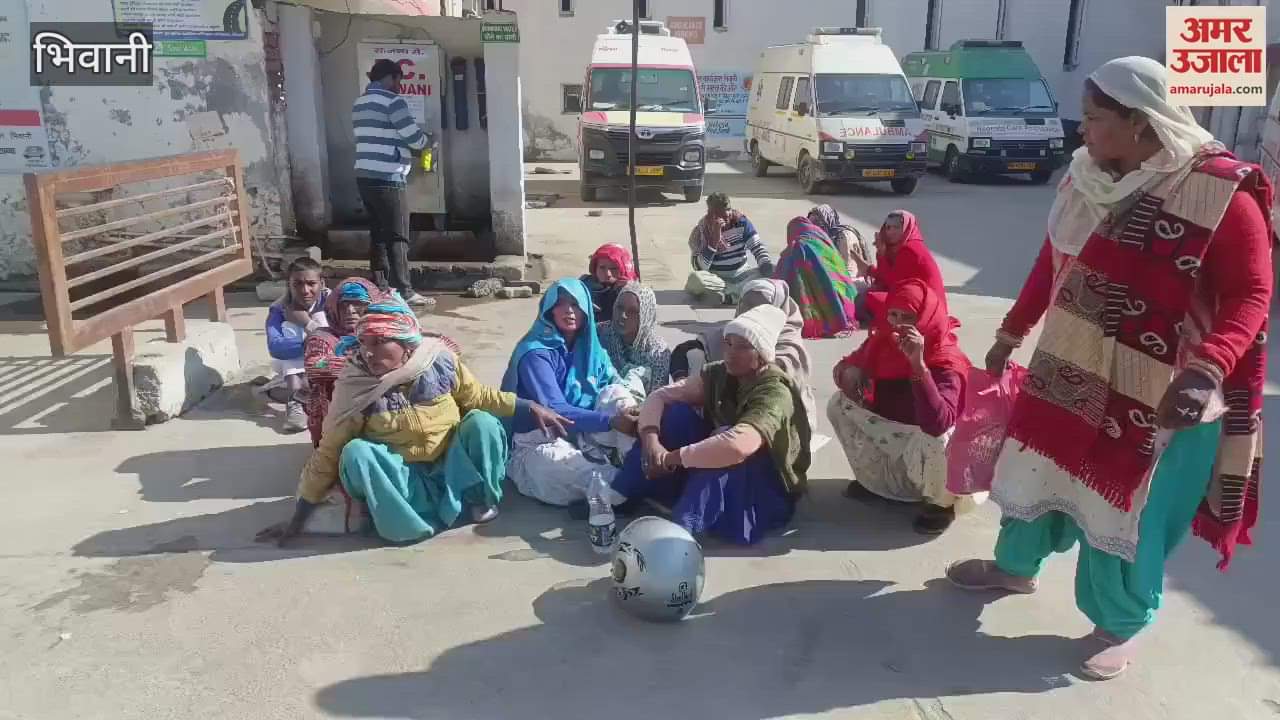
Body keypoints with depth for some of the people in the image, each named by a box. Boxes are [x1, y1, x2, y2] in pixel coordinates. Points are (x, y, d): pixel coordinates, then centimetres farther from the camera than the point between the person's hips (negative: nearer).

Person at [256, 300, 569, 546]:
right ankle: (419, 520, -18)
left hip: (453, 466, 1)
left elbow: (479, 397, 3)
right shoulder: (354, 387, -17)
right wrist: (298, 519, -7)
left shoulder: (440, 362, -16)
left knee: (481, 421, -24)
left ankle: (480, 498, -2)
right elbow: (327, 455, -9)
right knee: (355, 453, -28)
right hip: (403, 478, 0)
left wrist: (531, 408, -2)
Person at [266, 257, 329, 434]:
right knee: (289, 327, -27)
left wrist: (307, 323, -36)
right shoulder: (278, 310, -22)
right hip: (292, 365, 0)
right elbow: (275, 348, -39)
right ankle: (293, 401, -36)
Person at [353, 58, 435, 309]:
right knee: (397, 238, -6)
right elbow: (414, 138, -11)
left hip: (365, 176, 9)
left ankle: (381, 289, 17)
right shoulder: (392, 101, -9)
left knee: (378, 235, 13)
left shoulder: (360, 103, 18)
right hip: (386, 179, -8)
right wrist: (428, 140, 11)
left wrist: (408, 147, 22)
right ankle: (404, 293, -5)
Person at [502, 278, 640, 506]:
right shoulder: (536, 353, -15)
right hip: (541, 445, -6)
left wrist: (630, 411, -26)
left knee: (617, 393, -17)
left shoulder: (592, 349, 7)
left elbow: (617, 389, -2)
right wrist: (611, 421, -33)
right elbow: (554, 410, -25)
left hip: (585, 438, 6)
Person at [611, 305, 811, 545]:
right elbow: (659, 396, -7)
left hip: (767, 491, -6)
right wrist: (651, 440, -27)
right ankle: (621, 497, -11)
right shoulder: (718, 374, -5)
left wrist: (672, 458, -33)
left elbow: (738, 445, -42)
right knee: (676, 413, -11)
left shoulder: (775, 391, -26)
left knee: (728, 446, -34)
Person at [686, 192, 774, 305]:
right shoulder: (701, 230, -11)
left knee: (770, 273, -22)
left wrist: (767, 264, -23)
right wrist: (715, 239, -27)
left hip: (741, 275, 3)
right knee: (695, 278, -35)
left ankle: (726, 296, -30)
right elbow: (700, 268, -20)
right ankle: (744, 290, -29)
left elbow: (757, 246, -3)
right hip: (716, 278, -2)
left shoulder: (741, 221, -3)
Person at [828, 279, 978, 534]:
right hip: (893, 434, 6)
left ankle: (941, 503, -5)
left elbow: (938, 424, -45)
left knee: (935, 438, -39)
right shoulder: (882, 341, -12)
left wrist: (918, 364, -51)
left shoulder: (947, 364, -29)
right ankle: (874, 480, 11)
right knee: (840, 404, -6)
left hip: (932, 448, -6)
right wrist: (850, 370, -19)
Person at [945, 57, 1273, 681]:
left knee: (1125, 511, 9)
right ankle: (1015, 565, 46)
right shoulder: (1086, 176, 0)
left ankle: (1119, 625, 32)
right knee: (1037, 470, 20)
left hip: (1158, 397, -6)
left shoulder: (1221, 191, -19)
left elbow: (1251, 294, -17)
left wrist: (1209, 368, -33)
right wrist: (1012, 332, 16)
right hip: (1069, 373, 6)